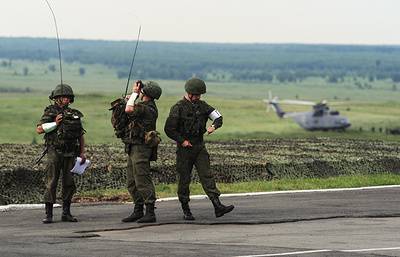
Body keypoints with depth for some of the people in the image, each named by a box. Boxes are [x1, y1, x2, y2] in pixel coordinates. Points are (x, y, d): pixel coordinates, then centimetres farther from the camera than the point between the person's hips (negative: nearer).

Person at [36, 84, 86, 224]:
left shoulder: (74, 114, 14)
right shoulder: (50, 111, 1)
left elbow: (81, 135, 19)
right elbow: (39, 129, -3)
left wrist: (82, 153, 10)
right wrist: (54, 124, -14)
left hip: (70, 154, 4)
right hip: (55, 153, -4)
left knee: (69, 184, 4)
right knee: (51, 183, -6)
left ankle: (66, 213, 12)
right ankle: (48, 214, -5)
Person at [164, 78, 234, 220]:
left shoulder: (202, 105, 7)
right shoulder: (178, 108, -9)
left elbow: (218, 117, 12)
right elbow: (169, 129, -9)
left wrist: (213, 126, -9)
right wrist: (182, 140, -11)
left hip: (200, 147, 4)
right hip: (185, 148, -4)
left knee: (207, 175, -6)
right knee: (184, 179, 2)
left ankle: (218, 206, -15)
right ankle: (186, 210, 11)